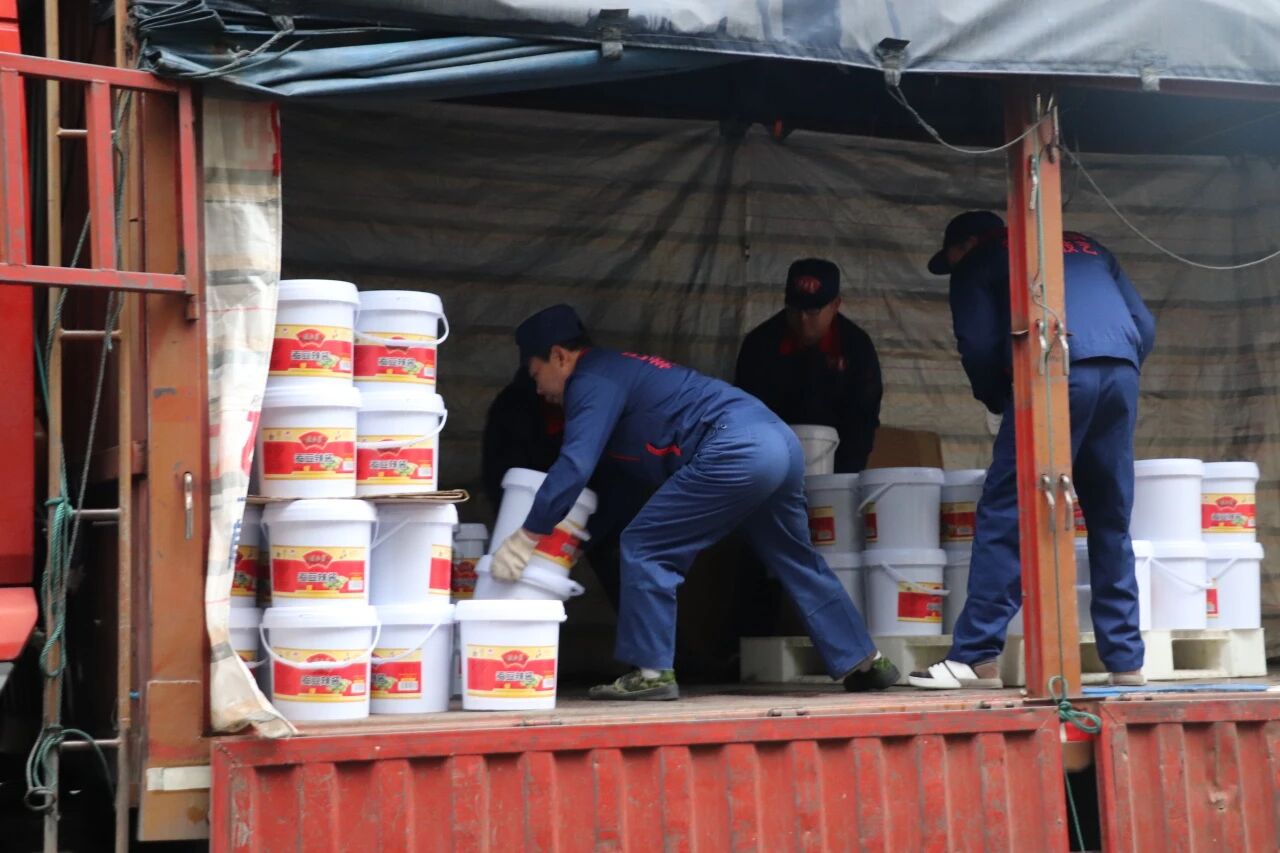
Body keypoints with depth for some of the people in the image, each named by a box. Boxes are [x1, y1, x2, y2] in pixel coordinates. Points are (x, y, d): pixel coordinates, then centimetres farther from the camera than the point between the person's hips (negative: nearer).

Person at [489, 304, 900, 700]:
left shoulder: (592, 380, -1)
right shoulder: (619, 369, 29)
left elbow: (575, 466, -13)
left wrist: (528, 535, -9)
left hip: (738, 452, -10)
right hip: (781, 442, 10)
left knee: (645, 547, -2)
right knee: (796, 560, 25)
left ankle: (651, 672, -2)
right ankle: (863, 661, 32)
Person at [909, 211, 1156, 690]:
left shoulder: (978, 262, 18)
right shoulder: (1088, 248, 32)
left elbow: (978, 346, 5)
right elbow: (1146, 328, 25)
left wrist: (997, 400, 21)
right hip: (1122, 373, 5)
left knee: (1004, 517, -3)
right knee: (1111, 525, 13)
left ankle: (976, 657, -7)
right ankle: (1126, 662, 11)